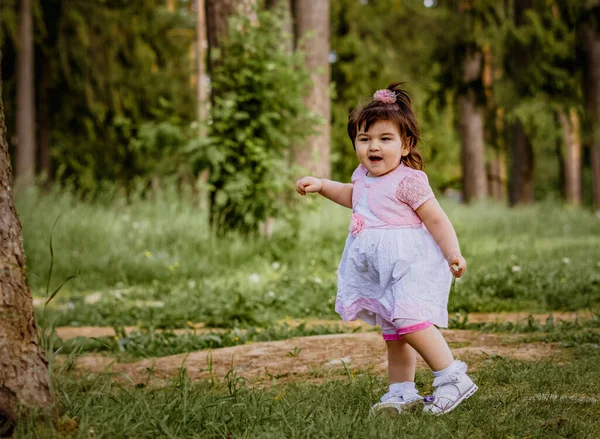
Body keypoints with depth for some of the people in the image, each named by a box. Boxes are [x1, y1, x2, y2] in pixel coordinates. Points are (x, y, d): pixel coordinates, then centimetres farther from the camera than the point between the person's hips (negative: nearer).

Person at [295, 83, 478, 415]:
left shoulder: (408, 181, -14)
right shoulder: (365, 176, 11)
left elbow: (436, 219, -15)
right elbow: (352, 195, 36)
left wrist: (453, 252, -27)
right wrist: (321, 185, 24)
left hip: (409, 263, -9)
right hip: (379, 269, 9)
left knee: (408, 320, -23)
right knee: (393, 331, 14)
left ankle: (452, 378, -16)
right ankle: (402, 392, 22)